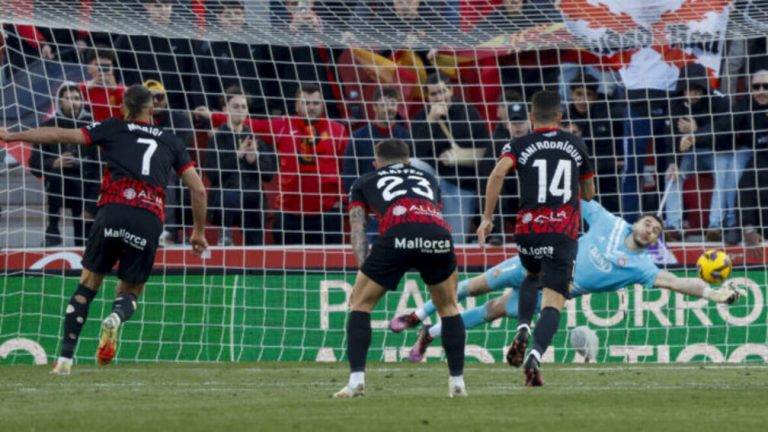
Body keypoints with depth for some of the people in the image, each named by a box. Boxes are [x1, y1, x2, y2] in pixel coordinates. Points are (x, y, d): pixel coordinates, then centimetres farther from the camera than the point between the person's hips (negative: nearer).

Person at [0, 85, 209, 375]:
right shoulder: (171, 142, 23)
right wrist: (199, 232, 29)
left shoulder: (113, 129, 18)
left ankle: (65, 359, 1)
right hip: (151, 218, 1)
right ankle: (116, 317, -21)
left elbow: (63, 135, 11)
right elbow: (198, 189, 19)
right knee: (129, 292, 16)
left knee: (88, 285, 12)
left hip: (113, 210, -1)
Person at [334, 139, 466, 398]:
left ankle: (356, 380, 5)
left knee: (360, 305, 16)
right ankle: (457, 382, 21)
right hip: (439, 235, 2)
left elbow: (357, 228, 19)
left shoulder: (365, 182, 31)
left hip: (397, 234, -2)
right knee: (449, 308, 25)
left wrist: (363, 268, 12)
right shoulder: (427, 178, 39)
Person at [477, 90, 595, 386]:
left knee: (533, 277, 32)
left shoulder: (520, 145, 6)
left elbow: (498, 173, -14)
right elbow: (589, 194, 21)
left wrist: (487, 217, -9)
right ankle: (535, 356, -29)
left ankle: (522, 329, 9)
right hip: (564, 231, -1)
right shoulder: (576, 145, 12)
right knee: (553, 302, -5)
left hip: (528, 229, 1)